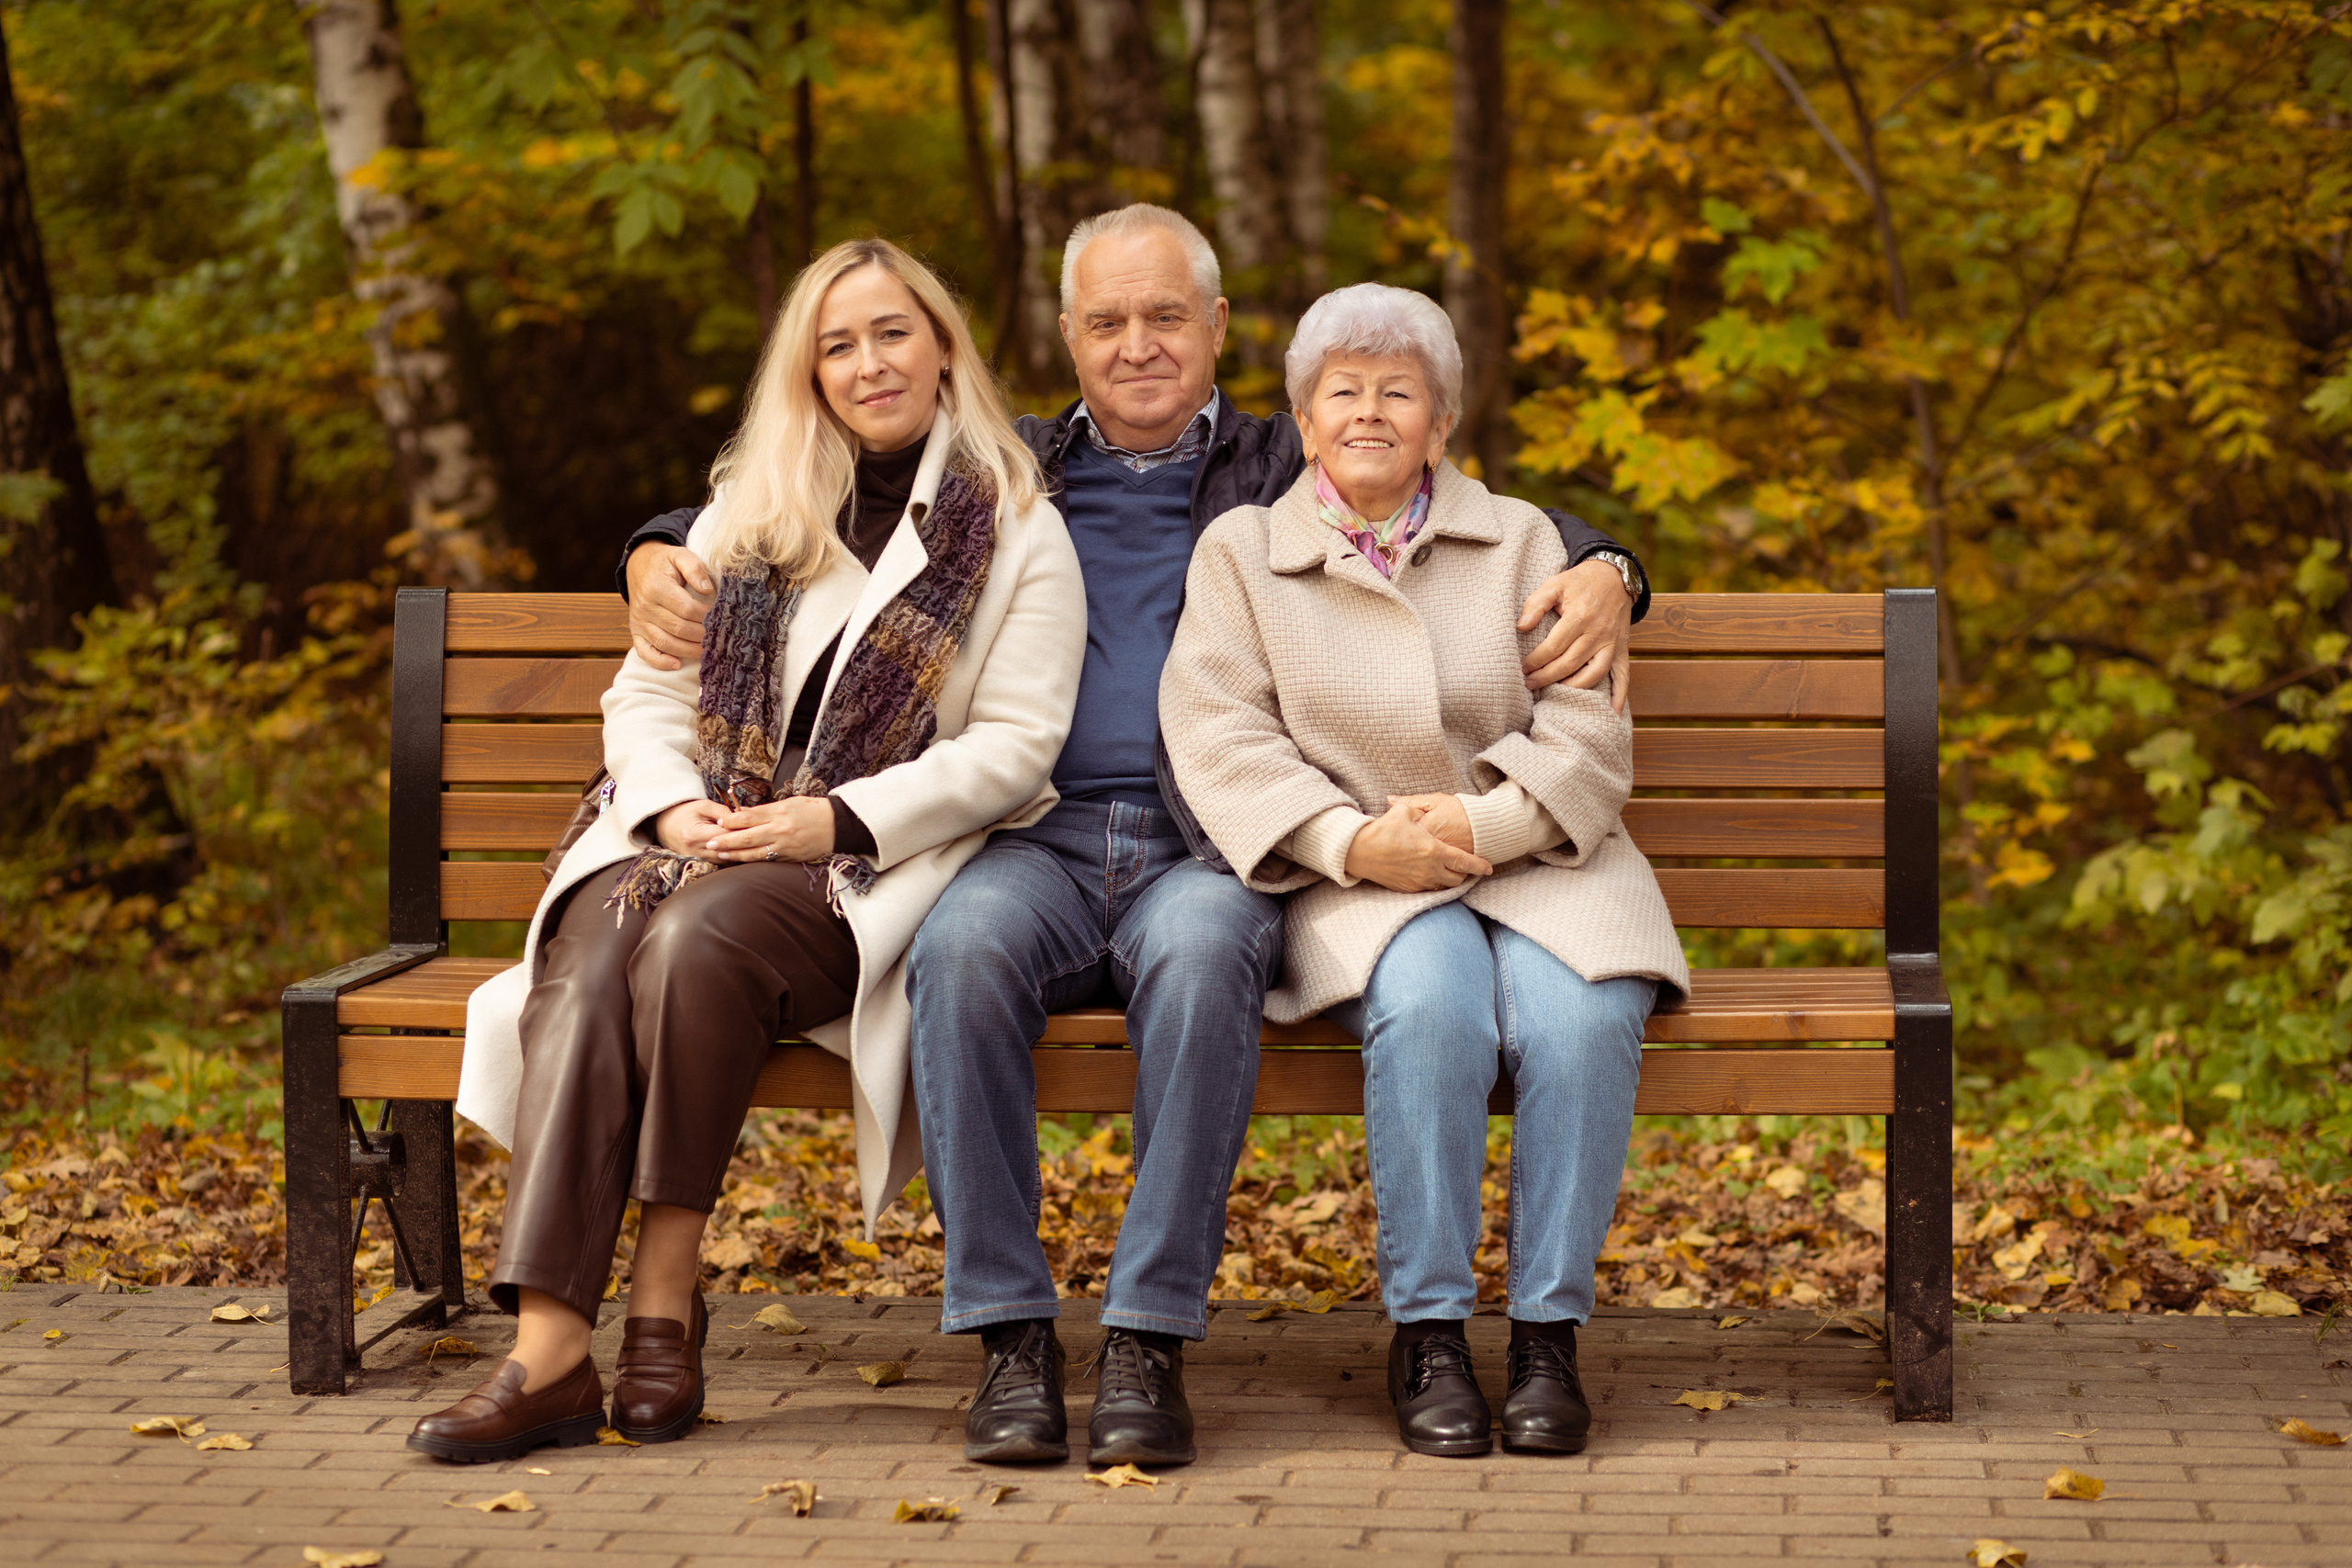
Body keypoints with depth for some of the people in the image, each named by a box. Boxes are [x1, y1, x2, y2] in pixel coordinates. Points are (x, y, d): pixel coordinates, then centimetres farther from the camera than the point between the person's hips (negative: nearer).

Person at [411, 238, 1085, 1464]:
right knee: (592, 949, -31)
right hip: (704, 840, 4)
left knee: (698, 935, -36)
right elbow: (647, 693, 15)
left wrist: (835, 819, -15)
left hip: (872, 864, -3)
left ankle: (666, 1301, -27)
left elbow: (1014, 745, -3)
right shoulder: (748, 513, 20)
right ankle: (548, 1350, -40)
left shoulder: (1018, 532, 7)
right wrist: (672, 807, -7)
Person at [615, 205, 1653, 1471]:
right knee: (963, 946, -33)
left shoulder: (1293, 475, 19)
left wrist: (1600, 573, -8)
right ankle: (1008, 1330, -27)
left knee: (1200, 953, -37)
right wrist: (661, 555, 11)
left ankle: (1149, 1334, -31)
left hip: (1211, 854, -1)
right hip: (1036, 844, 2)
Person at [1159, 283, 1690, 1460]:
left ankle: (1549, 1332, -19)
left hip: (1538, 865, 2)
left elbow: (1587, 726, 4)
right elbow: (1219, 737, -2)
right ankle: (1426, 1332, -25)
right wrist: (1354, 841, -17)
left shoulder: (1519, 541, 15)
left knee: (1582, 1018, -31)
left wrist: (1488, 823, -15)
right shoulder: (1240, 552, 12)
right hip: (1362, 883, -1)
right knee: (1431, 1006, -35)